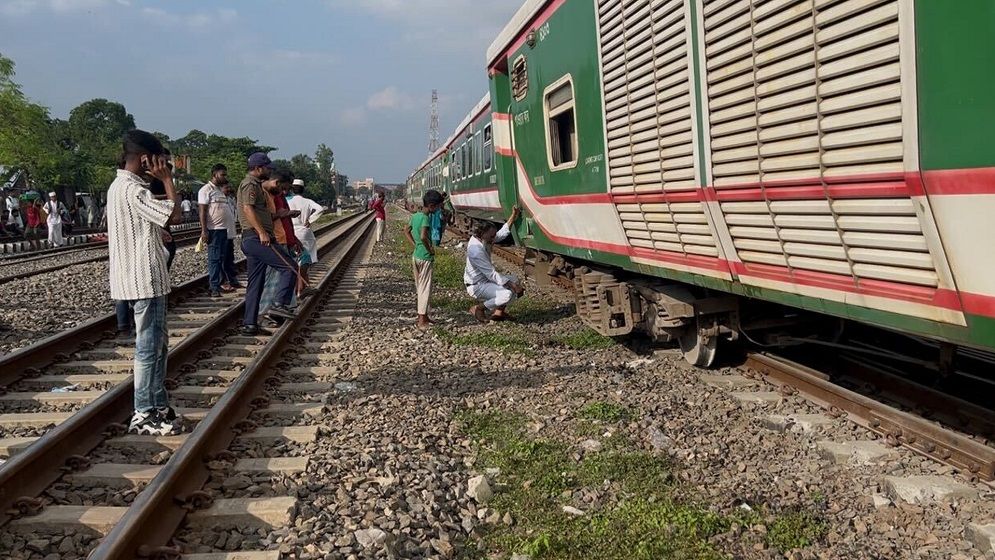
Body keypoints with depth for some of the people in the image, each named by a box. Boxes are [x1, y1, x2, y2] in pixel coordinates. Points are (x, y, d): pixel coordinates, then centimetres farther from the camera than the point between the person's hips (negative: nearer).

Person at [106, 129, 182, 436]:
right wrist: (167, 179, -13)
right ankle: (143, 416, 3)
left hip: (141, 277, 11)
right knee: (149, 346, -4)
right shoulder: (133, 190, -18)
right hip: (144, 279, -11)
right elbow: (173, 213, -22)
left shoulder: (120, 185, 14)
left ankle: (159, 404, 25)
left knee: (158, 342, 17)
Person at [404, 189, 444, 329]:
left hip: (415, 256, 9)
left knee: (420, 287, 16)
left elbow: (406, 231, 20)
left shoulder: (415, 215, 8)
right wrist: (430, 249, -18)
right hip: (425, 257, -9)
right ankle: (422, 320, 0)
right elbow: (423, 236, -32)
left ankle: (423, 316, 25)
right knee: (426, 288, -2)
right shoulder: (426, 218, -18)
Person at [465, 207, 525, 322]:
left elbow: (502, 234, 13)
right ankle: (479, 308, -6)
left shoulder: (481, 239, -3)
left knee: (513, 279, 17)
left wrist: (513, 217, 5)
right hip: (477, 286, -10)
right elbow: (492, 275, -28)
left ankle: (499, 312, 13)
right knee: (507, 294, -27)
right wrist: (513, 286, -24)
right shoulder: (476, 251, -30)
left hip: (486, 280, 10)